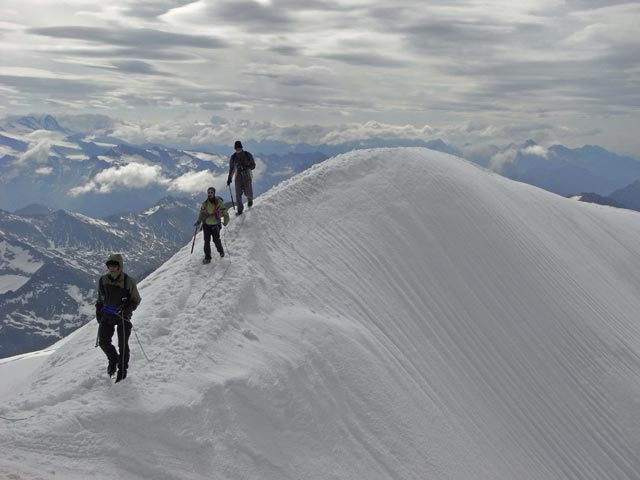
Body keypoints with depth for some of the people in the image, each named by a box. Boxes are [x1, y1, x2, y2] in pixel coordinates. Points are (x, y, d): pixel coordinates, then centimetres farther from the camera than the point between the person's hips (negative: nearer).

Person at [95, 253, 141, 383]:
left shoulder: (129, 282, -11)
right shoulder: (103, 280, 0)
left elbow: (136, 300, -2)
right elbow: (100, 299, 15)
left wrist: (128, 307, -19)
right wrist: (98, 312, 6)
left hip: (123, 317, -3)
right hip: (107, 315, 3)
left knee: (123, 344, 2)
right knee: (103, 342, -1)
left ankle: (122, 369, 20)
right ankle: (113, 360, 28)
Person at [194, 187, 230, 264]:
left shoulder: (219, 202, -10)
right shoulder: (205, 203, 2)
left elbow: (225, 212, -7)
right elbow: (202, 213, 13)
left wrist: (226, 222, -15)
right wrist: (198, 221, 2)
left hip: (215, 225, -3)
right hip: (206, 225, 3)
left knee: (216, 240, -3)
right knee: (206, 241, 3)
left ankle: (221, 251, 28)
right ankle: (207, 257, 12)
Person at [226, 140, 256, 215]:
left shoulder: (248, 155, -6)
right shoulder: (233, 157, 0)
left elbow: (253, 165, -3)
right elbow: (231, 169, 11)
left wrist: (246, 167, -22)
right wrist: (229, 178, 10)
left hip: (247, 176, -1)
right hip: (238, 177, 2)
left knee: (248, 193, -2)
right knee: (238, 194, -6)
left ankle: (250, 200, 35)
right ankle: (240, 210, 6)